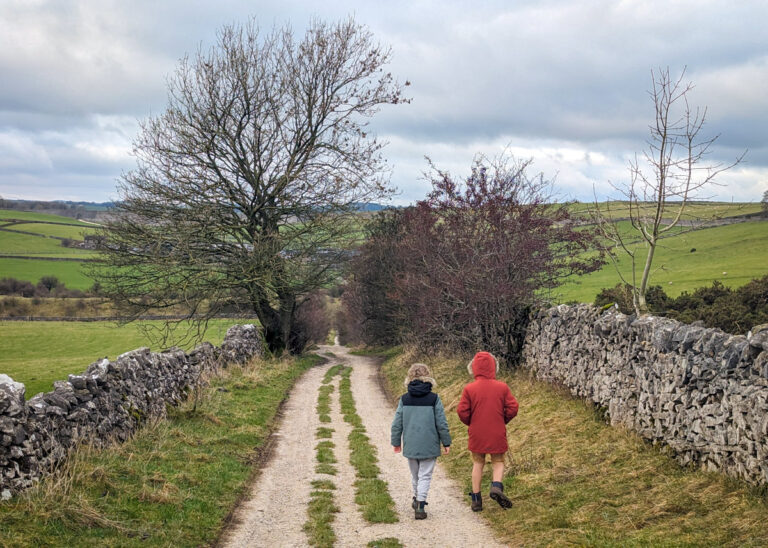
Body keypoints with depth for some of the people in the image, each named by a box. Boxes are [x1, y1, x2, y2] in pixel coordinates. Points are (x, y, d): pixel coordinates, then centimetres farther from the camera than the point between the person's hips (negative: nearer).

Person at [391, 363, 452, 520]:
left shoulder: (404, 399, -2)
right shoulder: (434, 399, -9)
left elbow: (397, 423, 2)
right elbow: (441, 423, -6)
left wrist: (396, 442, 15)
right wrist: (446, 442, 5)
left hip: (410, 446, 3)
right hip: (429, 446, -3)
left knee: (415, 475, 20)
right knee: (425, 476, 3)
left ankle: (417, 500, 35)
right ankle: (419, 506, -7)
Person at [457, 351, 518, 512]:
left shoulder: (469, 389, -8)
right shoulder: (502, 387, -6)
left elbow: (462, 411, -9)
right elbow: (512, 407, -6)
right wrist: (503, 421, 11)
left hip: (477, 434, 0)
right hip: (497, 434, 0)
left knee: (478, 464, 14)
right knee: (498, 462, 14)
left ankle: (476, 499, 12)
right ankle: (496, 486, -14)